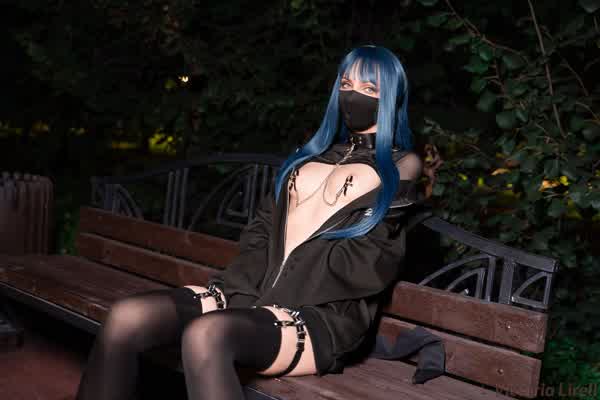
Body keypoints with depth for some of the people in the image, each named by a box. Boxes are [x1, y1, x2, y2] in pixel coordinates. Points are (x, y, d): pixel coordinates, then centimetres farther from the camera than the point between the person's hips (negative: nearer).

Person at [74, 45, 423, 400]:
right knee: (126, 317, -16)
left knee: (204, 335, -36)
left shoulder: (400, 168, 8)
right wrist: (233, 288, -5)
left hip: (324, 317, -5)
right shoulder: (313, 155, 24)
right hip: (255, 295, 6)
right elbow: (262, 230, 12)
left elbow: (371, 266, -6)